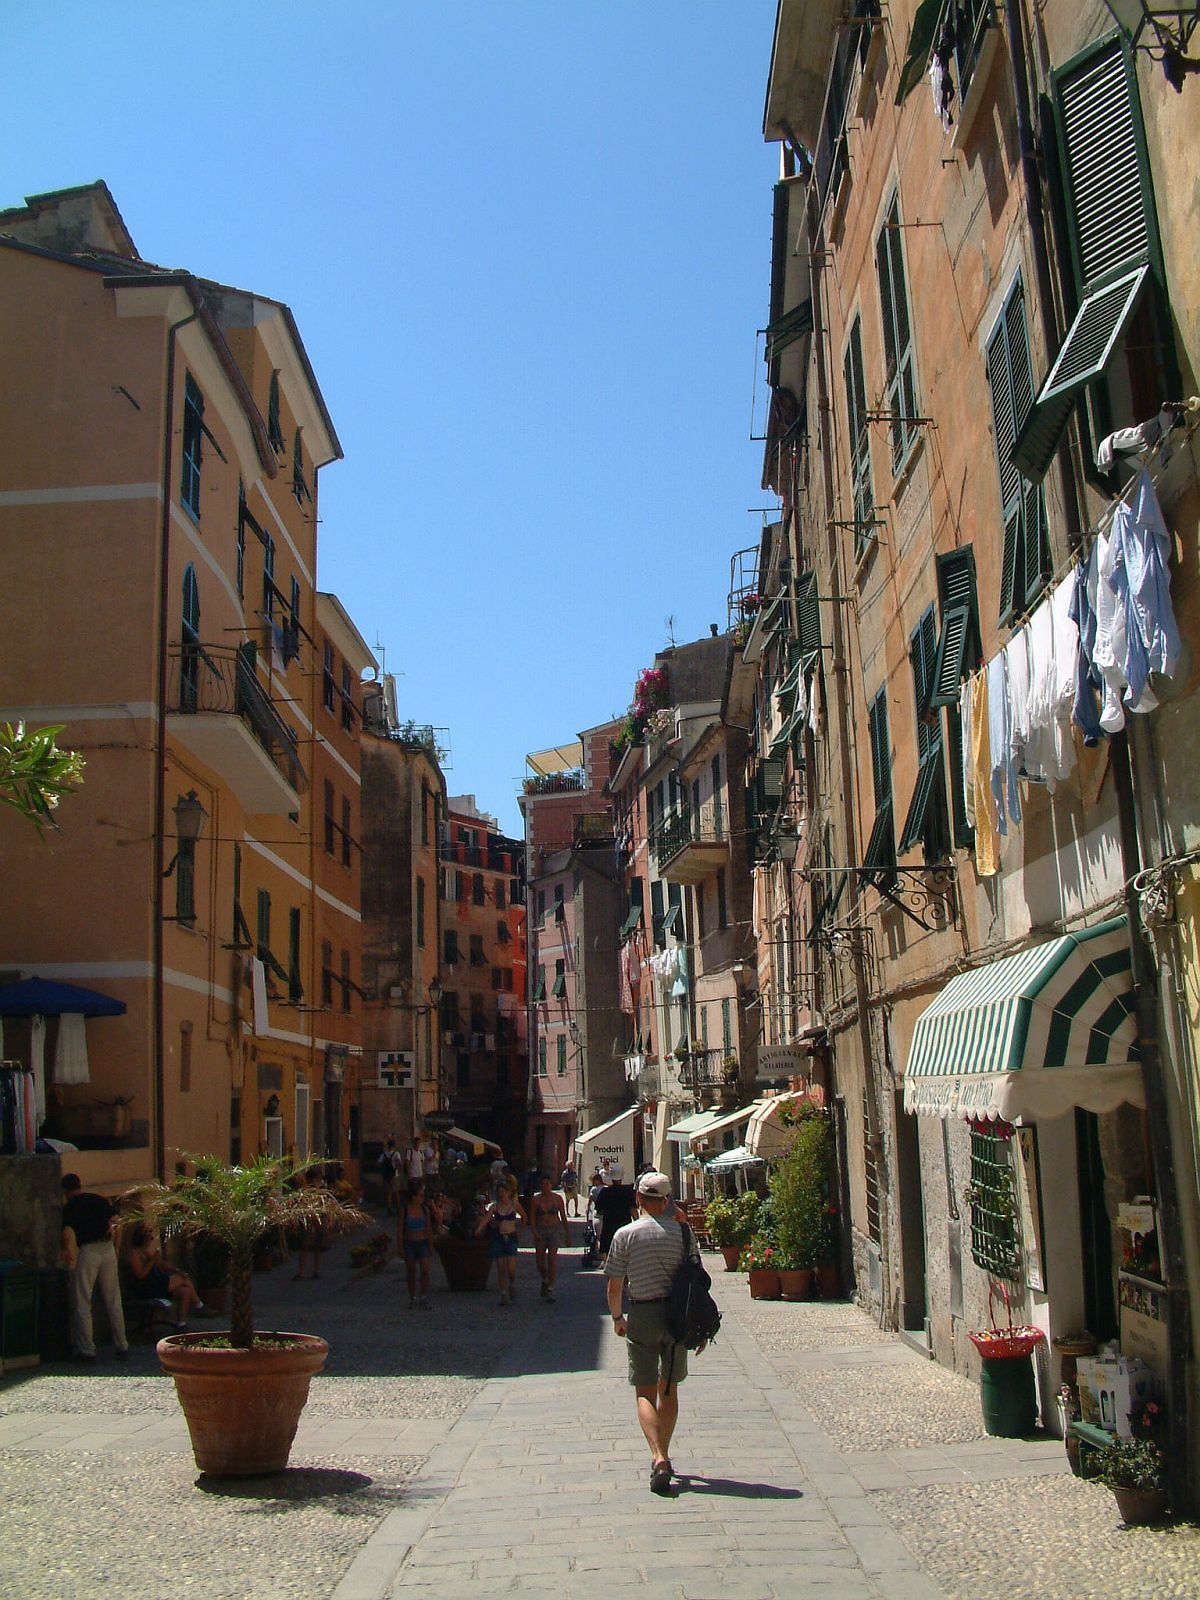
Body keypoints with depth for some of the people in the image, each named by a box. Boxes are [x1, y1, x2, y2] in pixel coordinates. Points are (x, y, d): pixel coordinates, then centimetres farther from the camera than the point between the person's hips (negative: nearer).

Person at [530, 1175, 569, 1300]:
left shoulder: (557, 1198, 1)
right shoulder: (535, 1199, 1)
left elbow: (563, 1218, 7)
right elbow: (532, 1218, 0)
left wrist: (567, 1234, 7)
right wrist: (535, 1232, -14)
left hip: (554, 1230, -1)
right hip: (540, 1231, 1)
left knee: (552, 1260, -11)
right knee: (540, 1261, 5)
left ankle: (550, 1289, -8)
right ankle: (544, 1281, 35)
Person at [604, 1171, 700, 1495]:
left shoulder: (626, 1234, -7)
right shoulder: (682, 1232, -2)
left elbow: (614, 1286, -5)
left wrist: (617, 1318, 12)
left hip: (641, 1315, -2)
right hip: (677, 1315, 3)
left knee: (645, 1392, 3)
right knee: (669, 1389, 18)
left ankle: (659, 1459, -14)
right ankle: (663, 1455, 26)